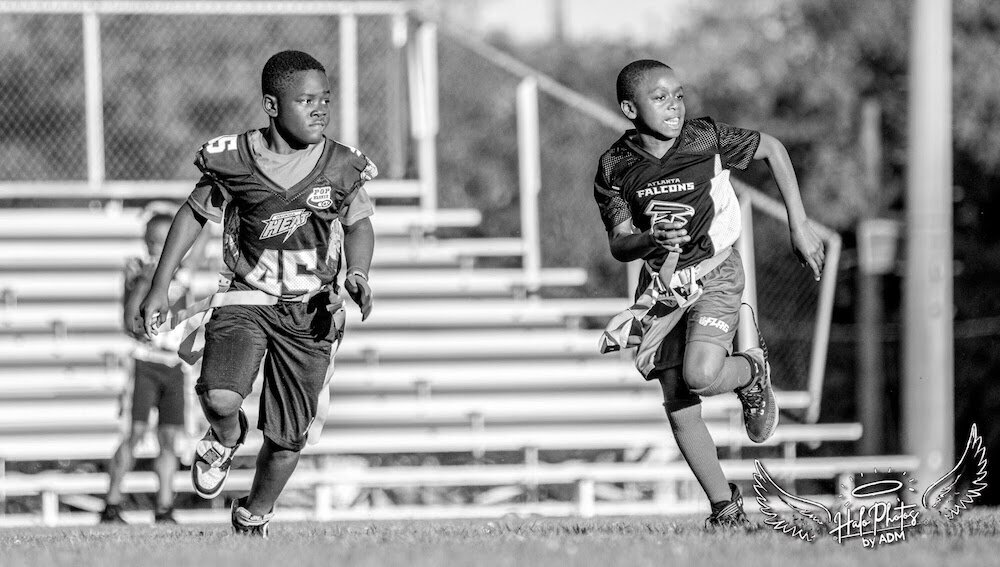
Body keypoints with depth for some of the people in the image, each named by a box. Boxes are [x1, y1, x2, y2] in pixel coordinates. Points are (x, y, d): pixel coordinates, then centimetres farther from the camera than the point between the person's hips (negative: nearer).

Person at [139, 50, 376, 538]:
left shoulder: (342, 167, -6)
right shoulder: (236, 159, -9)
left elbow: (359, 224, 11)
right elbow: (193, 213, 6)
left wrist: (357, 274, -10)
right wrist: (159, 287, 4)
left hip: (311, 313, 1)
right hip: (247, 298, -1)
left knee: (288, 437, 4)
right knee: (220, 397, -26)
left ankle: (253, 517, 33)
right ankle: (225, 438, 13)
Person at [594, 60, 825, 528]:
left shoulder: (707, 139, -14)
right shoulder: (615, 168, -9)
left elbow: (772, 150, 1)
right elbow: (619, 244, -8)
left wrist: (799, 226, 0)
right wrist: (652, 239, -32)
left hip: (713, 275, -3)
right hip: (662, 287, 3)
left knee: (700, 376, -27)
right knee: (680, 412, 0)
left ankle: (751, 372, 8)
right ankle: (726, 508, 14)